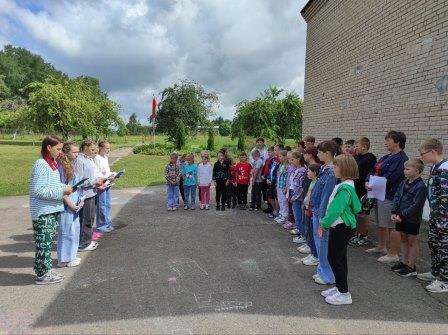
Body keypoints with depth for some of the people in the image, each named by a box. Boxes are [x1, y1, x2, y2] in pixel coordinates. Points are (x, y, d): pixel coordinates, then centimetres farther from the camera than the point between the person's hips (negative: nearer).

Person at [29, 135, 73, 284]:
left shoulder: (53, 163, 10)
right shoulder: (41, 165, -17)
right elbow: (37, 190, -21)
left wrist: (65, 188, 2)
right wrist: (61, 191, -20)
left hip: (53, 210, 9)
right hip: (43, 212, -9)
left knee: (48, 242, 17)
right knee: (43, 243, 2)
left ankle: (47, 269, 28)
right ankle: (42, 274, 14)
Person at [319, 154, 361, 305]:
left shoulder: (344, 188, -23)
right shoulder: (347, 185, 8)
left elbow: (335, 210, -26)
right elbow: (356, 207, 16)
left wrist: (323, 224, -13)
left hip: (341, 229, -10)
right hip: (341, 227, 10)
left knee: (335, 259, -1)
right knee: (339, 258, 18)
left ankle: (344, 294, 8)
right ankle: (339, 287, 31)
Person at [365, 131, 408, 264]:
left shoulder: (400, 159, -15)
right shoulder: (386, 157, 16)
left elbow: (389, 178, -24)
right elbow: (374, 171, 11)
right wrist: (367, 182, -7)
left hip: (390, 196, -10)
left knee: (392, 226, 0)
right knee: (381, 223, 21)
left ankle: (393, 254, 10)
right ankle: (381, 247, 36)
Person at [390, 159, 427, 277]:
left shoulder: (420, 187, -17)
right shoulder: (404, 183, 5)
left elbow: (416, 206, -21)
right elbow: (397, 197, 8)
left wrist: (402, 216, -21)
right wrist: (394, 212, -3)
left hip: (412, 219, -7)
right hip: (401, 218, 7)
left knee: (412, 241, 5)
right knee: (404, 240, 17)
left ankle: (411, 267, 16)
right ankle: (404, 262, 30)